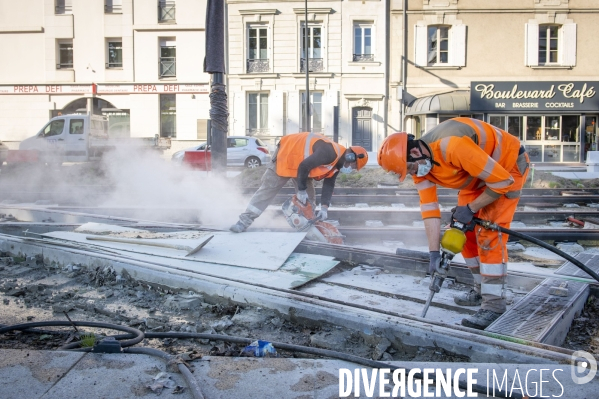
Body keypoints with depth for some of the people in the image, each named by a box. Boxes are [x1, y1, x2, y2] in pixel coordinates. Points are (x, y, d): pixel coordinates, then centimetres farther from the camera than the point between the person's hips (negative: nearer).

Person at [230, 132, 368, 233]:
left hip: (302, 164, 9)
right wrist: (301, 190, -23)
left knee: (309, 194, 4)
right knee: (268, 188, -7)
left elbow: (329, 185, -1)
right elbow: (304, 166, -34)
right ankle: (245, 221, -3)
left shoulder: (336, 164, -2)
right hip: (287, 154, -9)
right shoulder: (331, 153, -33)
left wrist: (324, 207, -14)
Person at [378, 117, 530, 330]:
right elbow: (429, 209, -12)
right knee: (465, 231, 7)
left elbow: (502, 181, -32)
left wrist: (470, 208, -20)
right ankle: (482, 290, 23)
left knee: (489, 232, -16)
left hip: (508, 165, -8)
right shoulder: (419, 164, -13)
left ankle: (493, 303, -10)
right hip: (478, 173, 8)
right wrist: (434, 253, -17)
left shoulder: (452, 147, -40)